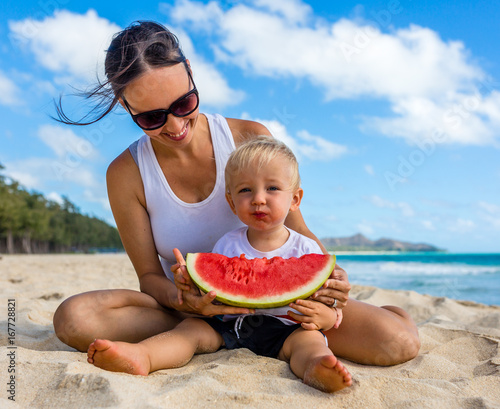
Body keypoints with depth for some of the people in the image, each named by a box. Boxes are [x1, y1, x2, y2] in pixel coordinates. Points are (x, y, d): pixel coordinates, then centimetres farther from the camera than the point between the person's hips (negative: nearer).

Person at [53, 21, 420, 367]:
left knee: (398, 341, -21)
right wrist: (180, 299, -29)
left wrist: (328, 275, -26)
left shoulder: (250, 139, -8)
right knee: (73, 318, -26)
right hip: (194, 310, 2)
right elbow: (149, 275, -5)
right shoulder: (126, 175, -7)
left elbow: (299, 232, -4)